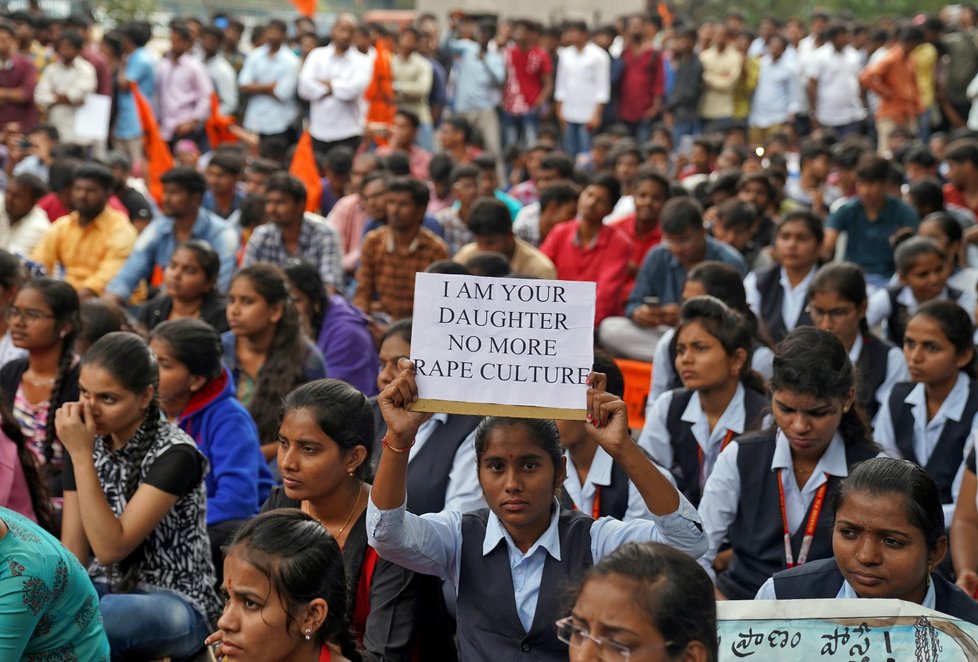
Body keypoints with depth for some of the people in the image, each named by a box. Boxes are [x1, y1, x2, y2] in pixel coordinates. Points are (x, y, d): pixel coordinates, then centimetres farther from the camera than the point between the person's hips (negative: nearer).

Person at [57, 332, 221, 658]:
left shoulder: (174, 453, -17)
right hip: (107, 591, 5)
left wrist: (82, 455, -23)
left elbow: (110, 548, -22)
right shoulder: (87, 444, 2)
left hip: (177, 604, -5)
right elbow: (73, 552, -1)